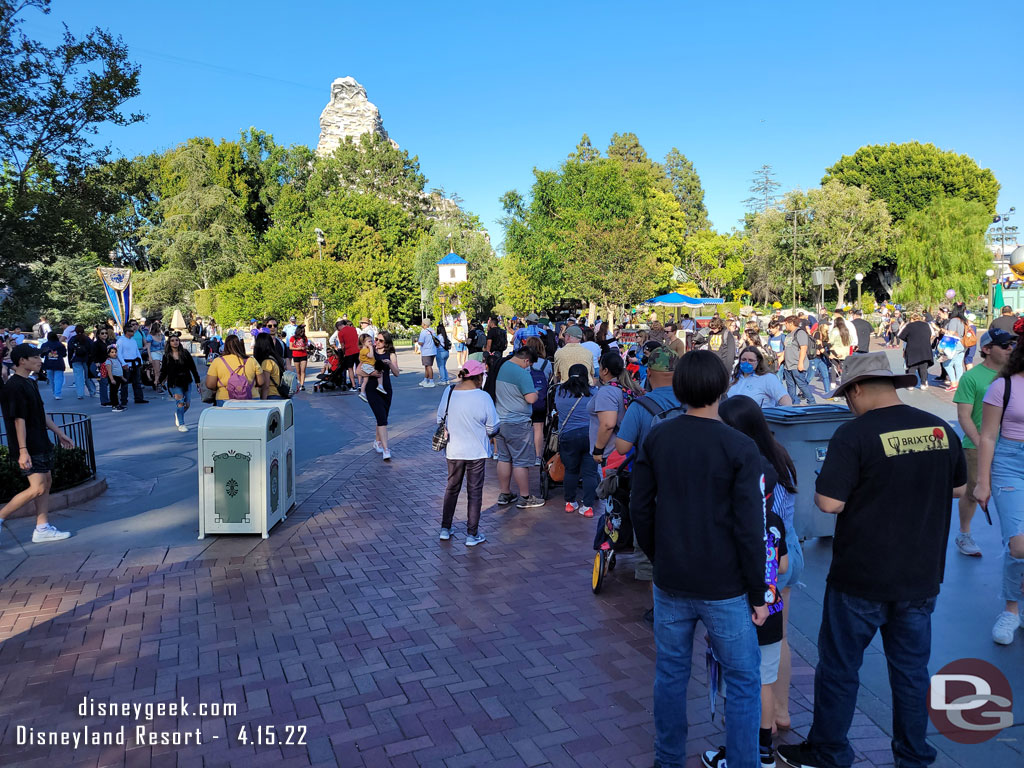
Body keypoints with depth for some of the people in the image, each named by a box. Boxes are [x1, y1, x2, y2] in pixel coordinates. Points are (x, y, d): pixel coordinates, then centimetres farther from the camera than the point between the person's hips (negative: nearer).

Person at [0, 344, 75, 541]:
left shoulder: (30, 382, 13)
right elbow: (19, 420, -21)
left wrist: (59, 433, 23)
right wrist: (22, 451, -22)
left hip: (40, 443, 10)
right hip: (29, 448, -10)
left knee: (46, 481, 11)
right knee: (37, 488, -10)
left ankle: (42, 528, 16)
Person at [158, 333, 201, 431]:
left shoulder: (185, 353, 2)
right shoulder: (166, 356, 2)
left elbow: (193, 368, 5)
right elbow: (164, 371, 5)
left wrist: (197, 381, 4)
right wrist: (159, 381, -12)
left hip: (186, 382, 2)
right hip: (174, 384, -2)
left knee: (187, 404, 4)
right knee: (180, 402, -14)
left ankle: (177, 415, 36)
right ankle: (181, 424, -2)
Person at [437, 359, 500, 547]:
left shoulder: (448, 393, -6)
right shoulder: (483, 397, -18)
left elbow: (440, 420, 5)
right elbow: (492, 428, -12)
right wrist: (485, 432, 11)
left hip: (453, 451, 4)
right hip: (476, 452, -4)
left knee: (452, 488, 21)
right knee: (474, 492, 9)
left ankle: (445, 529, 28)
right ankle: (472, 535, 15)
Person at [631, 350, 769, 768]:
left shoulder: (655, 439, -4)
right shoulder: (740, 448, -15)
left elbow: (640, 509, 1)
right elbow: (749, 529, -14)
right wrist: (757, 594, -3)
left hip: (670, 582, 4)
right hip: (725, 588, -4)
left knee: (670, 673, 18)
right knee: (744, 680, 13)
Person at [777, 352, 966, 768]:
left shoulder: (854, 434, -19)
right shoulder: (941, 429, -1)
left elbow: (829, 503, -21)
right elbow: (958, 488, 13)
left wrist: (822, 485, -1)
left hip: (862, 577, -5)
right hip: (922, 576, 5)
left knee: (839, 668, 11)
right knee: (912, 667, 19)